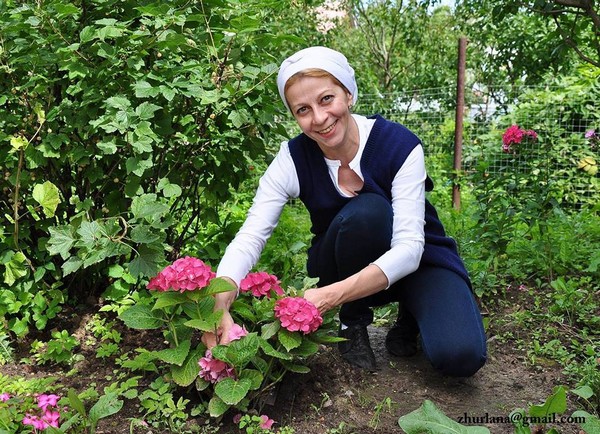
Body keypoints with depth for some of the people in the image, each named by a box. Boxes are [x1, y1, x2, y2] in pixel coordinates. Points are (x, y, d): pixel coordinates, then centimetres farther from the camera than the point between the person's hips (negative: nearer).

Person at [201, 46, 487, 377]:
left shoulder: (399, 145, -24)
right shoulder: (293, 159, -18)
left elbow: (409, 247, -31)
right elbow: (250, 237, -26)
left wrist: (330, 296, -45)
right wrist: (219, 305, -46)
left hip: (414, 260, -1)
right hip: (346, 266, 1)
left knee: (459, 355, -29)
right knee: (366, 211, -35)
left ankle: (410, 316, 7)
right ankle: (353, 324, -8)